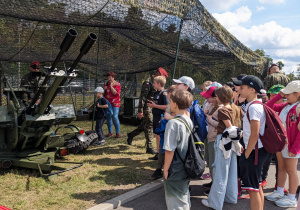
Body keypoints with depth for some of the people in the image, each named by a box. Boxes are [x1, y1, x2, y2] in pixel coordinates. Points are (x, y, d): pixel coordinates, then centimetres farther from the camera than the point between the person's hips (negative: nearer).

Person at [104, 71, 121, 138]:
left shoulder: (117, 84, -5)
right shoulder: (106, 84, 10)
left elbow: (116, 94, -15)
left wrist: (111, 87, -18)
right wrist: (104, 89, -8)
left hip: (115, 103, -5)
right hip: (107, 103, 5)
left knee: (115, 117, -12)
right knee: (108, 117, 6)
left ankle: (118, 133, -4)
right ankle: (110, 132, 17)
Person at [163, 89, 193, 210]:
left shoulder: (173, 123, -22)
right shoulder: (189, 121, 1)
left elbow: (169, 150, -22)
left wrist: (166, 168, -13)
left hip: (175, 171, -8)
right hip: (186, 168, 8)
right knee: (184, 197, 24)